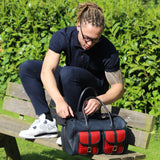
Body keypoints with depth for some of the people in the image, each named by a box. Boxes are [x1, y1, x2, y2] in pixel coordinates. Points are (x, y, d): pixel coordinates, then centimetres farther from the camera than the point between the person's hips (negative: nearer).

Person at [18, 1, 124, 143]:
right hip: (69, 82, 5)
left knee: (68, 72, -35)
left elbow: (118, 87, -21)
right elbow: (46, 70, -31)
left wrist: (99, 100, -44)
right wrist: (59, 100, -48)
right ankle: (47, 121, -19)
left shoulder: (108, 51, -27)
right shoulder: (63, 37, -23)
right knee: (27, 68, -11)